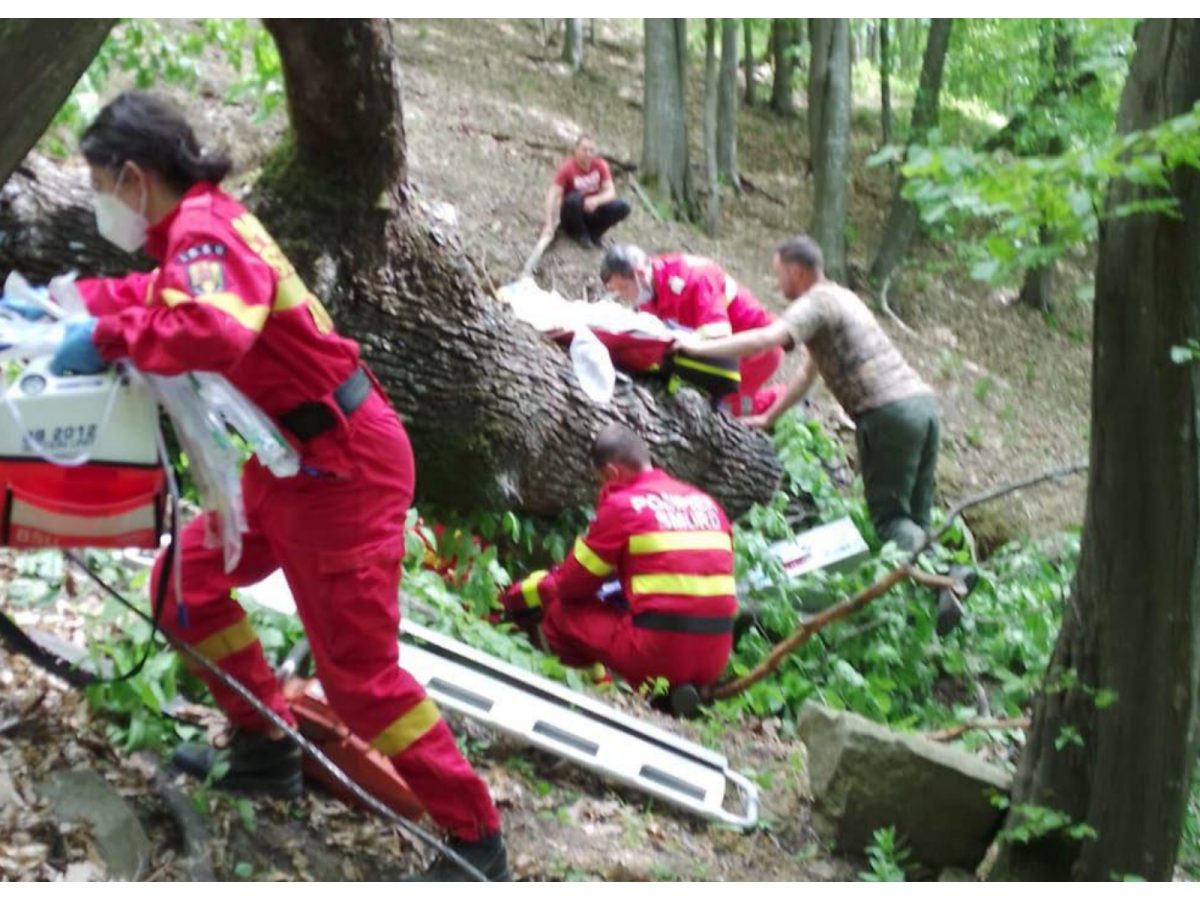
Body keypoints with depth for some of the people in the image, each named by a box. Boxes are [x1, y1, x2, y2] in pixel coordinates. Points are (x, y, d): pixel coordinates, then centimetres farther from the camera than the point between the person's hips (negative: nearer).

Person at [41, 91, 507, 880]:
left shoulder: (202, 226, -20)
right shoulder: (197, 228, 10)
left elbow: (211, 331, -39)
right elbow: (167, 296, 31)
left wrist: (106, 339, -25)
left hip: (341, 464, -10)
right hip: (295, 458, 10)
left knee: (359, 671, -5)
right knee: (187, 583, 20)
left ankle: (477, 839, 5)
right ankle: (265, 750, 31)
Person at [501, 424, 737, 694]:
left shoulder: (621, 505, -2)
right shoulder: (707, 503, 14)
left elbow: (571, 585, 6)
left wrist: (520, 593, 27)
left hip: (659, 657, -6)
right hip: (715, 662, 6)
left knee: (559, 608, 11)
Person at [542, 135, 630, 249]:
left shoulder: (600, 165, -7)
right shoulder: (567, 168, -17)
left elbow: (610, 192, -11)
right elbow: (552, 196, -23)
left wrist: (596, 200, -34)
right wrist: (549, 225, -33)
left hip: (591, 210, 3)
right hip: (572, 215, -3)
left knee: (622, 207, -21)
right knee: (574, 199, -37)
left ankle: (594, 233, 0)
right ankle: (581, 234, -10)